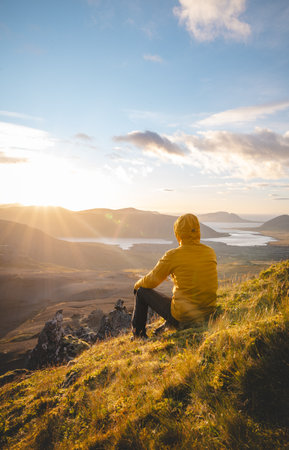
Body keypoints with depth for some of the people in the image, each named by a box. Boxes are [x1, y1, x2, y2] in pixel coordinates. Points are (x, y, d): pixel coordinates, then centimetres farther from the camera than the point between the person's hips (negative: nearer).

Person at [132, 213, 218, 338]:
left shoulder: (173, 255, -17)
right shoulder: (211, 252, -1)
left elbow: (151, 281, -5)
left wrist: (137, 285, 18)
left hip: (182, 317, -6)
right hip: (208, 314, 6)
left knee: (142, 291, 13)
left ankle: (138, 334, 29)